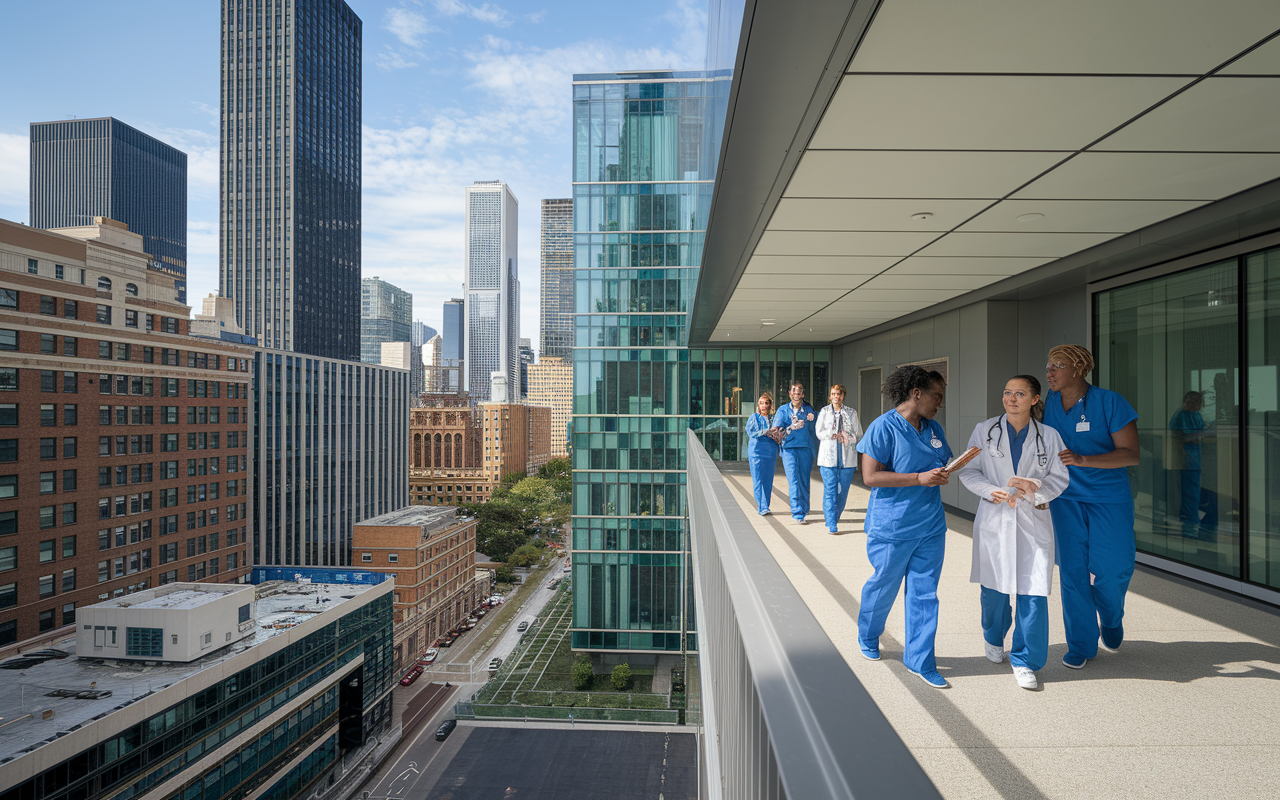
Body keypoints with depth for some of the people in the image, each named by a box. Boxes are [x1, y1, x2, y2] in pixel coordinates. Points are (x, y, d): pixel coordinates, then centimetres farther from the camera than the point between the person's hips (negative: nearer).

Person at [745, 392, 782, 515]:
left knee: (768, 480, 3)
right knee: (758, 479, -8)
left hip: (770, 451, 2)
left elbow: (780, 433, 9)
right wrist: (766, 432, -15)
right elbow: (750, 432, -5)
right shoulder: (754, 418, 8)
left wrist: (778, 434, -15)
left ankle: (761, 505, 13)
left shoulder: (774, 418, 13)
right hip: (756, 450, -2)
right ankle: (762, 507, -7)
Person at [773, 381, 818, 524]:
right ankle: (798, 513, -10)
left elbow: (814, 432, 16)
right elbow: (775, 430, -2)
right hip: (789, 449, -2)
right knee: (794, 481, -10)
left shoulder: (809, 409, 12)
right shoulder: (783, 410, 8)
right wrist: (790, 428, -18)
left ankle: (803, 510, 16)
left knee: (804, 481, 4)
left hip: (806, 449, 2)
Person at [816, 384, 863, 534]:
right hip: (828, 456, -1)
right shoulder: (824, 412, 9)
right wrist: (836, 435, -12)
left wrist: (848, 437, -13)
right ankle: (831, 523, -7)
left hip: (847, 458, 2)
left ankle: (833, 517, 24)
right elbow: (819, 433, 2)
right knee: (829, 490, -8)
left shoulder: (852, 413, 11)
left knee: (843, 490, 4)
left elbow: (859, 435, 8)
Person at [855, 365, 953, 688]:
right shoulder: (883, 427, -13)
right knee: (883, 587, 11)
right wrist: (920, 478, -22)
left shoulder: (933, 429, 9)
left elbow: (944, 464, 22)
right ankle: (868, 638, 38)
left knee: (924, 594, 9)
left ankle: (920, 660, 22)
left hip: (930, 528, 6)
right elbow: (871, 476, -19)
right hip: (892, 528, -6)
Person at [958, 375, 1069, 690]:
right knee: (994, 588, 11)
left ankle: (1024, 661, 13)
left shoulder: (1049, 436, 2)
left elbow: (1060, 478, 3)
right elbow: (968, 471, 3)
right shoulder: (984, 431, 1)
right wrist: (991, 491, -14)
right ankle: (993, 638, 39)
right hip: (994, 519, 0)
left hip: (1033, 521, 0)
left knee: (1033, 592, -3)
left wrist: (1034, 488, -16)